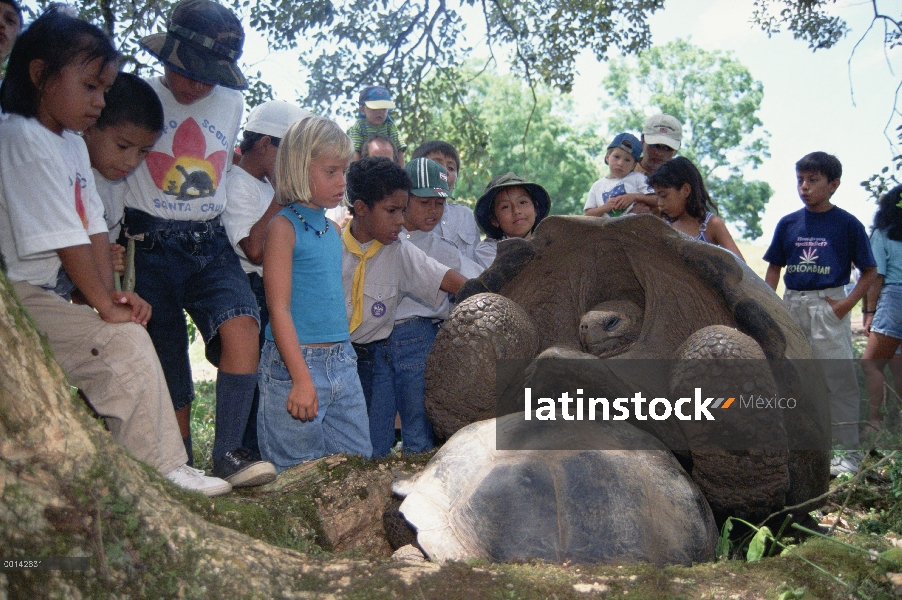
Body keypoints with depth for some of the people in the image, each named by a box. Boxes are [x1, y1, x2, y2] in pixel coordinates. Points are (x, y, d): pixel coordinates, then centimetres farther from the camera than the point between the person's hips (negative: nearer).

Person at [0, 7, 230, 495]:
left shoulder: (72, 143, 13)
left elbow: (94, 226, 7)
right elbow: (65, 240, -21)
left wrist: (112, 295, -4)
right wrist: (106, 306, -17)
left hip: (53, 294, 10)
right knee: (125, 344, -19)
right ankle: (159, 472, -9)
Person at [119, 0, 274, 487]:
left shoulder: (231, 102, 11)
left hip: (211, 245, 3)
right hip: (150, 245, -2)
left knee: (242, 324, -25)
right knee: (166, 364, 1)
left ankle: (228, 452, -19)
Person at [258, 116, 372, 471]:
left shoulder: (332, 229, 13)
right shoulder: (284, 226, -9)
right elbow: (279, 309, -14)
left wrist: (343, 355, 17)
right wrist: (301, 378, -18)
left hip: (343, 363, 7)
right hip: (295, 361, -7)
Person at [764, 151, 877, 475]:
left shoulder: (847, 224, -4)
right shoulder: (788, 224, 7)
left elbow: (869, 271, 0)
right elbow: (774, 268, 13)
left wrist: (848, 302, -12)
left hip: (828, 305, -4)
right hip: (792, 305, 5)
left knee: (838, 378, -3)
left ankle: (848, 451, 8)